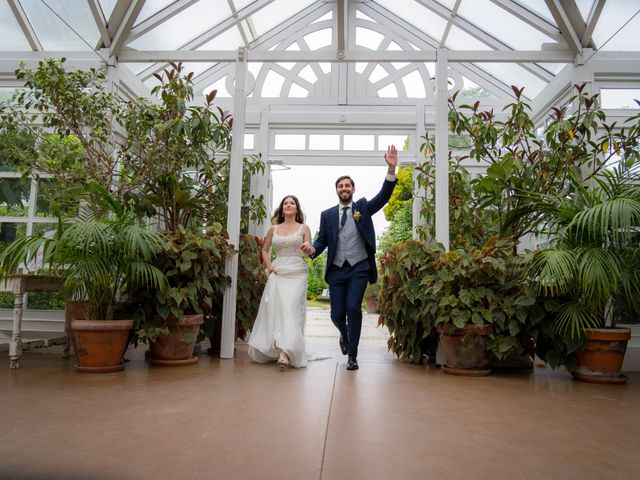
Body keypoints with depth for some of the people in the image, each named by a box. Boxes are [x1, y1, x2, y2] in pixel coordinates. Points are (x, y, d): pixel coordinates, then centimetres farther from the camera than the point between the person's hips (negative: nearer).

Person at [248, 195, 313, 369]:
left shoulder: (304, 228, 7)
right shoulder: (273, 229, 13)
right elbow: (265, 250, 22)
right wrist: (269, 265, 5)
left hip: (297, 274, -3)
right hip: (277, 274, 3)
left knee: (291, 310, -15)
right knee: (273, 310, 1)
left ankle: (285, 352, -24)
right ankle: (271, 350, 15)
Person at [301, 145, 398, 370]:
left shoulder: (363, 206, 7)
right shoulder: (327, 214, 10)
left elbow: (384, 196, -7)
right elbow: (322, 240, 7)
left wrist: (391, 170, -22)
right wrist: (312, 249, -16)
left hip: (359, 268, -2)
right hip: (336, 270, 2)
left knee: (353, 308, -15)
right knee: (337, 314, 3)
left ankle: (352, 356, 1)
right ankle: (344, 335, 39)